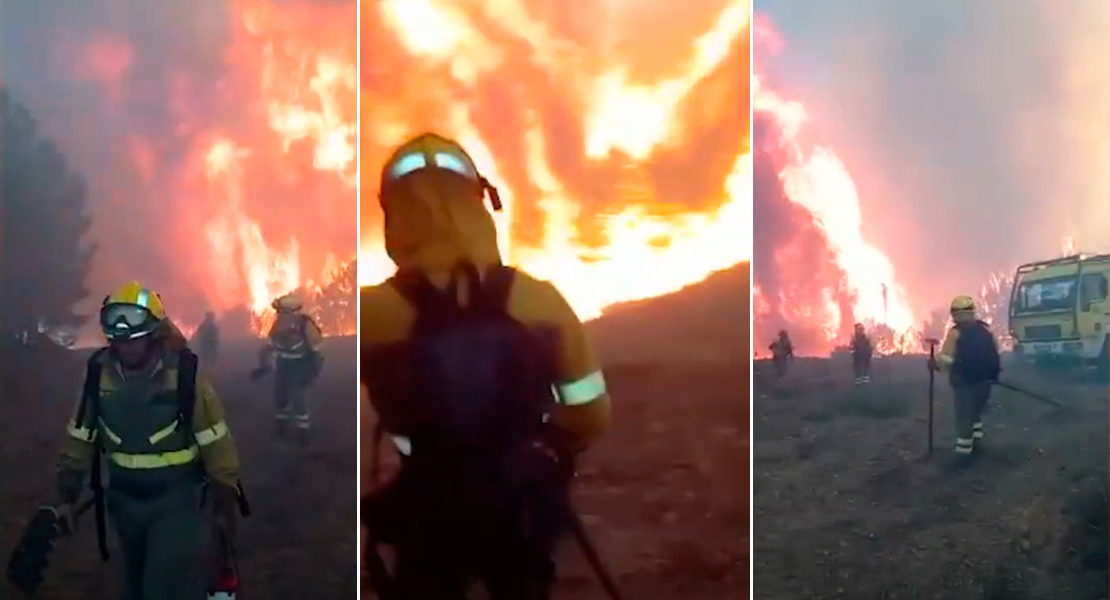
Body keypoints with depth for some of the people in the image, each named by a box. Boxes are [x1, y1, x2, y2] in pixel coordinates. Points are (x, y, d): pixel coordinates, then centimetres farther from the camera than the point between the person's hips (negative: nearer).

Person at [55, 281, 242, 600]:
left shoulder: (184, 375, -18)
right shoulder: (99, 374, -7)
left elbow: (215, 443, -12)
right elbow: (79, 439, 4)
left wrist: (225, 506, -7)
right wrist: (66, 497, 4)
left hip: (175, 498, -4)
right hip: (124, 499, 4)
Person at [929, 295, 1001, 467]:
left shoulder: (955, 332, -12)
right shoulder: (985, 329, 6)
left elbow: (946, 358, -16)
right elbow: (995, 351, 12)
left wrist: (934, 363, 0)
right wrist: (992, 371, 23)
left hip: (964, 380, -6)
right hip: (985, 378, 6)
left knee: (964, 416, 0)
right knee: (976, 411, 25)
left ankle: (964, 453, -1)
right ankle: (976, 440, 29)